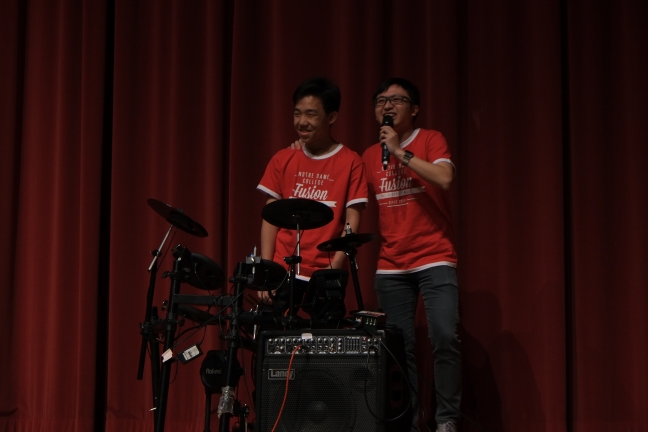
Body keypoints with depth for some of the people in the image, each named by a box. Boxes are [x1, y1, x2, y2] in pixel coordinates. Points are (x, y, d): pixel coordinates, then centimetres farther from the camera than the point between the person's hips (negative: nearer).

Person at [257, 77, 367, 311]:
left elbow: (352, 222, -4)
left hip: (325, 276, -2)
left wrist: (335, 266, -15)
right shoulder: (282, 160, 9)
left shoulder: (350, 163, 0)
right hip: (283, 273, 2)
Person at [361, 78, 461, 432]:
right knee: (399, 347, 2)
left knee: (445, 336, -18)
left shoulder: (431, 140, 1)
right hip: (390, 267, 4)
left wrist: (400, 152, -16)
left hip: (435, 260, -4)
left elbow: (444, 179, -18)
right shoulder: (369, 157, 12)